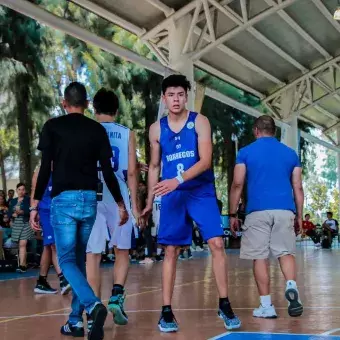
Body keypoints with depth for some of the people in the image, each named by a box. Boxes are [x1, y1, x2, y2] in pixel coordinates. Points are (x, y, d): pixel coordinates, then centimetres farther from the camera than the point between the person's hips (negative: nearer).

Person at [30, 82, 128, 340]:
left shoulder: (53, 126, 1)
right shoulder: (97, 129, 7)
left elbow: (45, 169, -5)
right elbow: (108, 172, 5)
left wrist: (35, 205, 0)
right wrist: (121, 204, 14)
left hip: (63, 199, -3)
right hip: (90, 199, 3)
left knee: (67, 260, 0)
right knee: (79, 259, 14)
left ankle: (93, 305, -25)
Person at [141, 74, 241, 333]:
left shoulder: (200, 122, -4)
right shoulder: (157, 129, 6)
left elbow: (205, 160, -14)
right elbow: (154, 167, 15)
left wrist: (178, 180, -26)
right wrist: (149, 201, 14)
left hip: (201, 191, -2)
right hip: (173, 195, 2)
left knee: (217, 244, -10)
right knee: (171, 251, 1)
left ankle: (225, 305, 3)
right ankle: (167, 311, 8)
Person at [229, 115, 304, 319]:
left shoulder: (246, 152, 7)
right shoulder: (290, 153, 13)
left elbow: (237, 185, 3)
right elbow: (298, 188, 12)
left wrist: (233, 214, 8)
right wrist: (299, 216, 17)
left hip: (258, 211, -2)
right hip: (285, 210, 2)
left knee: (260, 257, 3)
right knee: (286, 252, 9)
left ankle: (266, 306, 4)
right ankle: (292, 286, -18)